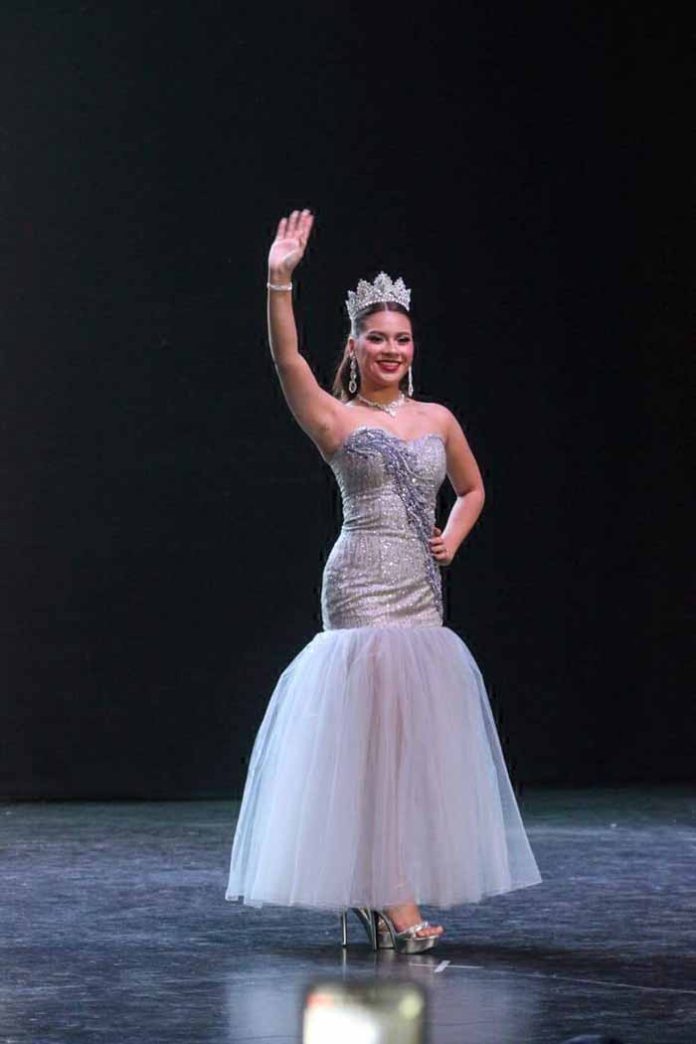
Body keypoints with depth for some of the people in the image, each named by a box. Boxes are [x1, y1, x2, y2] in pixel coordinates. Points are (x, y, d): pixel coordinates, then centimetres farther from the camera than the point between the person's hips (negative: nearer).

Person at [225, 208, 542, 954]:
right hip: (363, 585, -6)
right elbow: (287, 360, -18)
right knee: (380, 730, -11)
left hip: (422, 588, 6)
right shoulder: (335, 420, -2)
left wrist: (454, 537, 8)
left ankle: (375, 890, 16)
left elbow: (472, 487, 27)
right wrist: (280, 282, -29)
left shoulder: (437, 419, 12)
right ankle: (394, 904, -12)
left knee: (418, 737, 6)